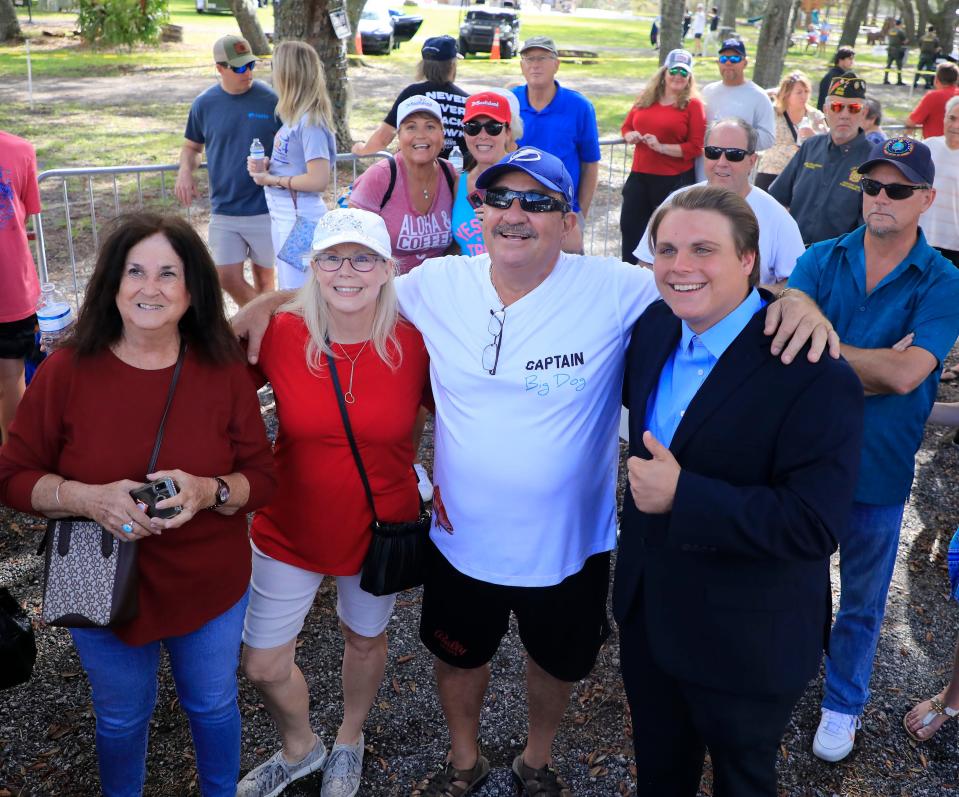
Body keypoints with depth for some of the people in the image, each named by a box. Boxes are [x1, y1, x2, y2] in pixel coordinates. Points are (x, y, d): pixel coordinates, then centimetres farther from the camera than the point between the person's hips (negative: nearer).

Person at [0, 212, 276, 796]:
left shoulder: (225, 371, -12)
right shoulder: (66, 372, -14)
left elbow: (261, 478, -8)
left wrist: (207, 491, -29)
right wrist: (89, 498, -27)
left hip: (210, 590, 1)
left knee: (213, 705, 23)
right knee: (122, 718, 23)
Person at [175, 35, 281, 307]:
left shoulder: (269, 99, -6)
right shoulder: (204, 104, 2)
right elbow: (191, 147, 15)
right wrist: (185, 172, -6)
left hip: (265, 209, -2)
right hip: (223, 210, 2)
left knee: (264, 275, 8)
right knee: (227, 277, -1)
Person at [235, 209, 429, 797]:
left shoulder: (415, 343, -17)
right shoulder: (280, 335, -16)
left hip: (379, 533, 0)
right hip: (289, 533, 1)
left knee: (366, 639, 23)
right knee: (263, 665, 12)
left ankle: (349, 743, 56)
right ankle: (300, 748, 47)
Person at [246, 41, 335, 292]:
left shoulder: (310, 122, -18)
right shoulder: (295, 117, 8)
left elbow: (318, 180, -23)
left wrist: (272, 179, -13)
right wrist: (265, 167, -1)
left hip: (300, 220, -9)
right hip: (282, 217, 9)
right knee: (288, 292, 19)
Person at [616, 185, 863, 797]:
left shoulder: (816, 376, -27)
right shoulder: (655, 327, -4)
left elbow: (813, 524, -31)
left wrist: (683, 495, -31)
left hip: (747, 645, -6)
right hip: (647, 612, 6)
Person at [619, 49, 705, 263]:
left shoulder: (693, 104, -6)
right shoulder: (645, 99, 7)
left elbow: (696, 147, -11)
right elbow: (626, 126, 18)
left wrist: (662, 147, -19)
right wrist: (629, 136, -5)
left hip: (675, 180, -5)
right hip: (639, 175, 5)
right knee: (630, 227, 11)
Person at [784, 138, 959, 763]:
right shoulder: (822, 261, -3)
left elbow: (906, 375, -24)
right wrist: (874, 369, -23)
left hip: (878, 469, -1)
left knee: (862, 600, 17)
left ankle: (844, 702, 41)